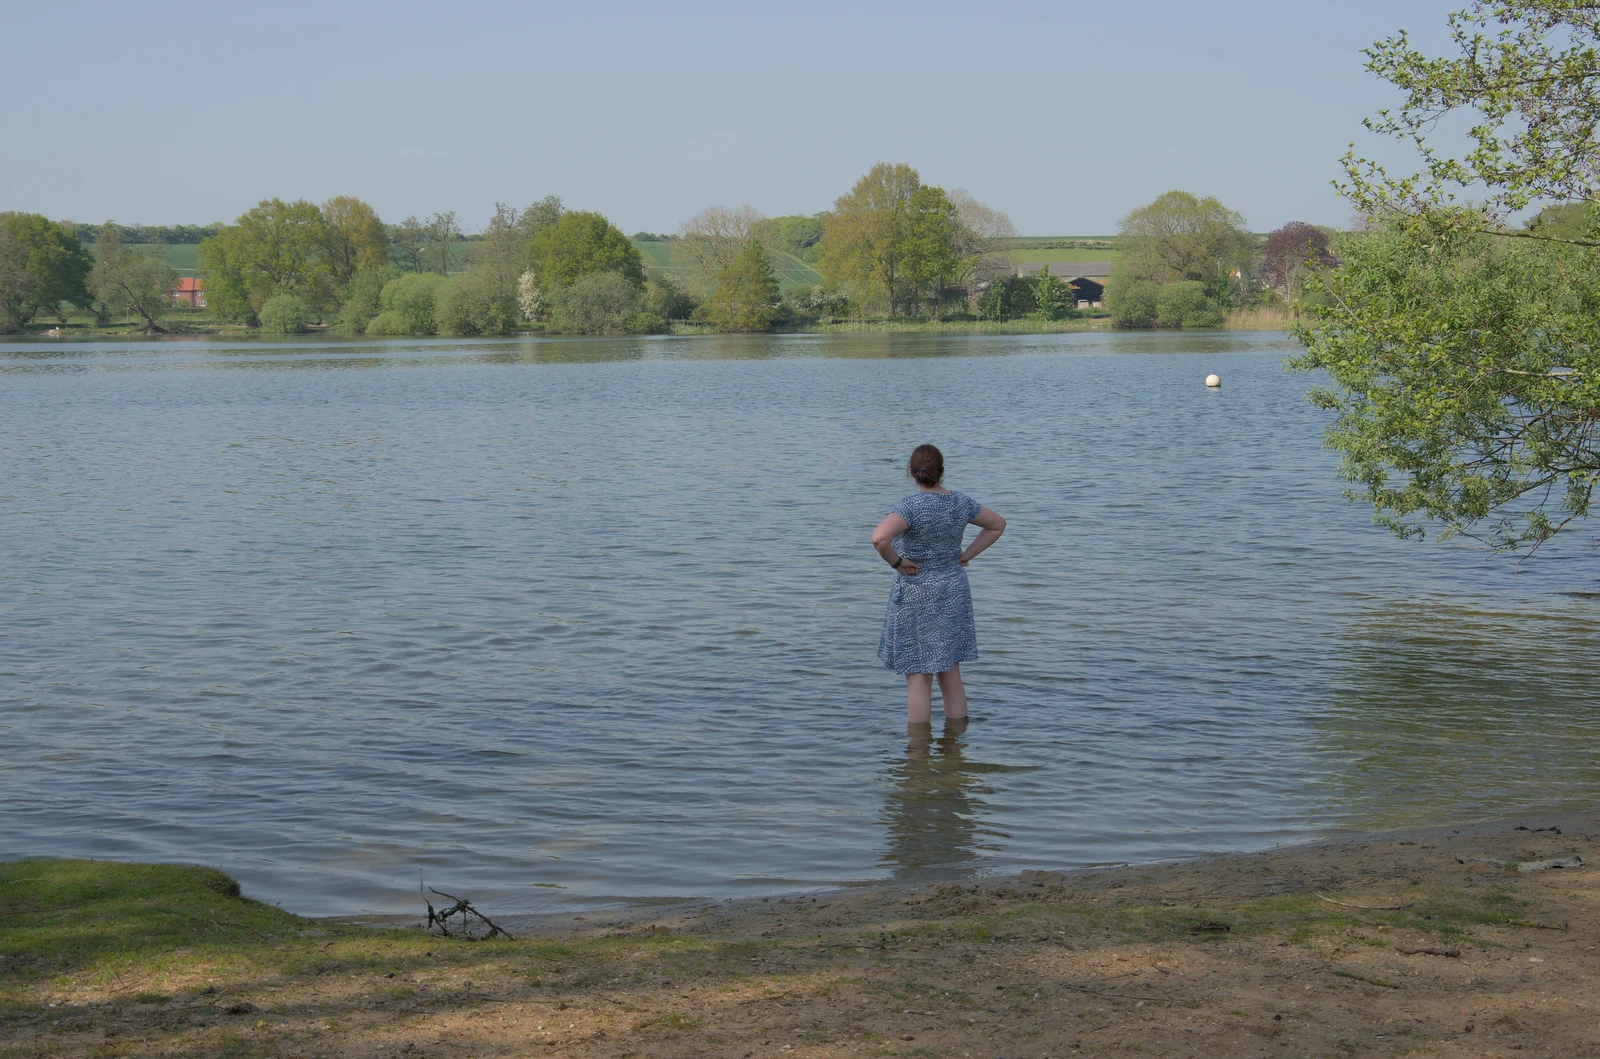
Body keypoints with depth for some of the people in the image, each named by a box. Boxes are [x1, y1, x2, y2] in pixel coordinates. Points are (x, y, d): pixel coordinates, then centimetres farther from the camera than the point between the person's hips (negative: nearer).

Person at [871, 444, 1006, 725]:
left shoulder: (912, 506, -19)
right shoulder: (960, 502, 0)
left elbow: (879, 538, -35)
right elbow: (997, 524, 15)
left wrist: (896, 562, -17)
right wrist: (967, 555, 10)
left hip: (917, 595, -6)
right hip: (954, 591, 6)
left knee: (918, 679, 0)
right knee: (951, 676, 13)